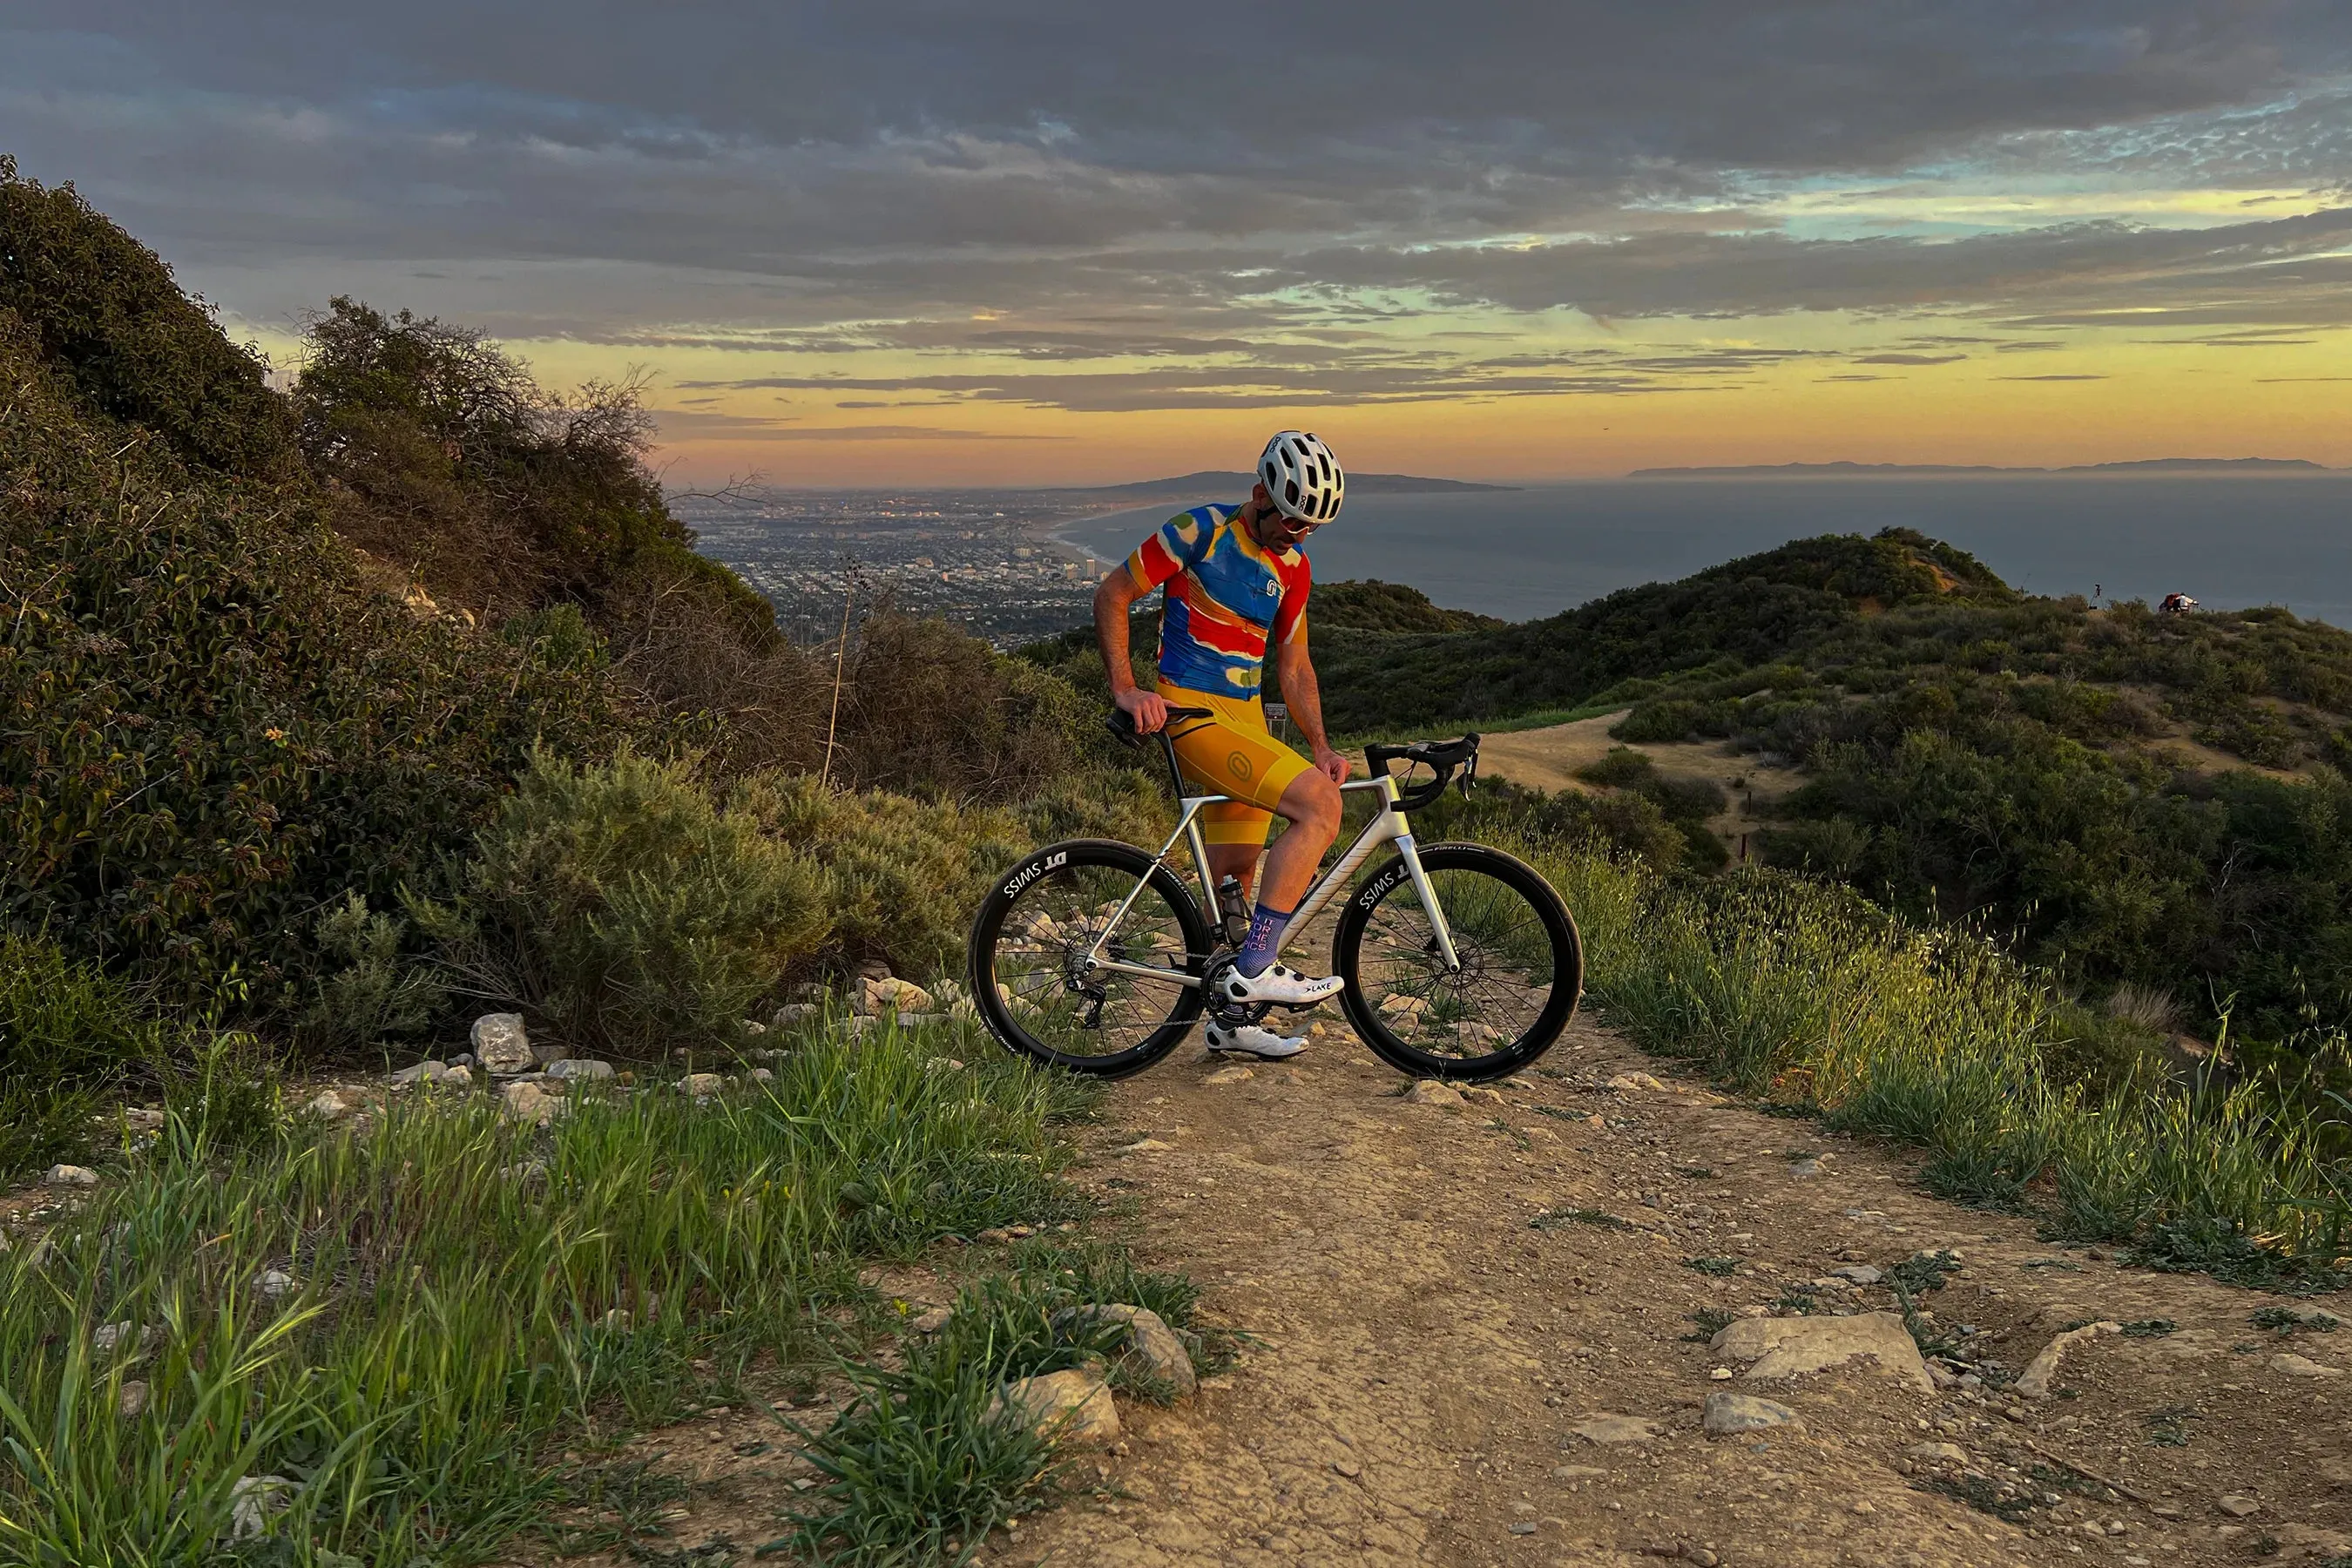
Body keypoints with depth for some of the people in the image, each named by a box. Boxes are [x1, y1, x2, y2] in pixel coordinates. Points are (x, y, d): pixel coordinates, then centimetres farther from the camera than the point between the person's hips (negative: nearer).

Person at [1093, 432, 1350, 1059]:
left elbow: (1293, 665, 16)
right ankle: (1255, 968, -19)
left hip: (1246, 718, 7)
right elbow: (1111, 595, -6)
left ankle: (1229, 1020, 25)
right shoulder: (1201, 531, -10)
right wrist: (1125, 689, -14)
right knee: (1320, 806, -22)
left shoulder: (1292, 565, 10)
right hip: (1194, 714, -7)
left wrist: (1320, 747, 6)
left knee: (1235, 876, 12)